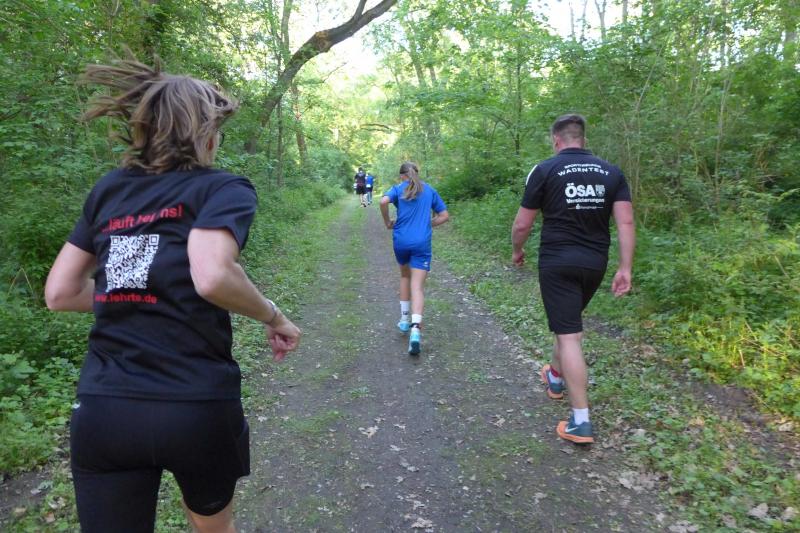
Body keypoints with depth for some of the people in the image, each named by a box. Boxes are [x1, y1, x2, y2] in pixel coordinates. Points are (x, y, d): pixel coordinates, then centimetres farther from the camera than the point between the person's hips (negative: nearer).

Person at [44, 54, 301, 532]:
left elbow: (60, 293, 11)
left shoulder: (109, 190, 10)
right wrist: (274, 316, -8)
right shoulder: (223, 188, -5)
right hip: (196, 406, -2)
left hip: (101, 410, 3)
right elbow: (212, 277, -24)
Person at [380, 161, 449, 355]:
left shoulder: (398, 189, 5)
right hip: (422, 243, 0)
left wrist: (388, 222, -1)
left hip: (401, 241, 1)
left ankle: (404, 319, 28)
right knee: (417, 286, -6)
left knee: (405, 276, 25)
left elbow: (383, 202, -16)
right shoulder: (430, 190, 12)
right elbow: (445, 216, 11)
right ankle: (416, 328, -25)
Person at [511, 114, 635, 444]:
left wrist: (517, 251, 14)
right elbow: (626, 222, -2)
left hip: (557, 262, -5)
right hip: (595, 263, 5)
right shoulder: (611, 172, 6)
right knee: (568, 323, 26)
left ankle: (581, 422, -3)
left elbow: (522, 224, -4)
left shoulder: (545, 170, -5)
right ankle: (555, 377, 47)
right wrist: (625, 268, -1)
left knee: (569, 336, -4)